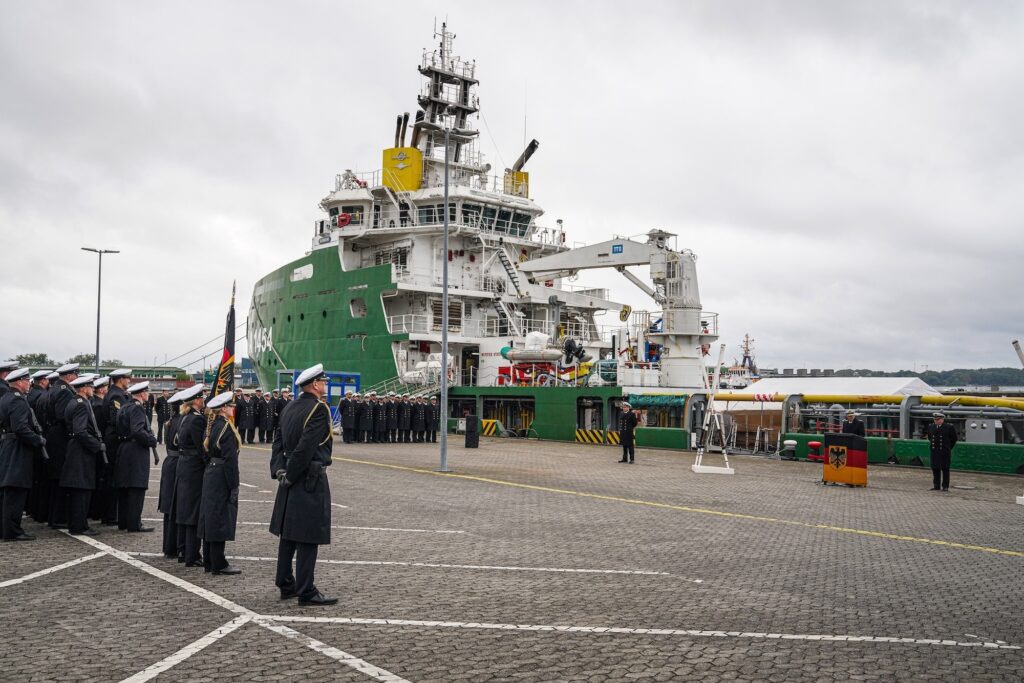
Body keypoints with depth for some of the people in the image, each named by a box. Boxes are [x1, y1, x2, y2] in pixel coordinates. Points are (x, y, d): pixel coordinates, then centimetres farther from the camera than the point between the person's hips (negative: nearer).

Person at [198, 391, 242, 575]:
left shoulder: (215, 426, 11)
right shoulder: (226, 427, -16)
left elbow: (208, 452, 15)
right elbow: (230, 459, -20)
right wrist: (234, 486, -19)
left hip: (211, 475, 9)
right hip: (221, 477, -9)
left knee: (211, 518, 13)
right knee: (221, 519, -4)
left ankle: (209, 562, 21)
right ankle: (219, 564, 1)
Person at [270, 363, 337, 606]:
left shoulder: (289, 408, 11)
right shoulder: (319, 408, -16)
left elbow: (278, 442, 9)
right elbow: (306, 447, -22)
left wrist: (280, 471, 2)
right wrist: (290, 476, -13)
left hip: (292, 480, 9)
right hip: (311, 480, -9)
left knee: (288, 535, 15)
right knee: (308, 539, -3)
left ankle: (285, 585, 25)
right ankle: (306, 592, 3)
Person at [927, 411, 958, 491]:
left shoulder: (949, 428, -6)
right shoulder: (931, 427, 8)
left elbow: (954, 439, 4)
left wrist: (948, 448, 6)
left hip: (945, 452, -4)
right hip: (934, 452, 4)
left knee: (945, 469, 3)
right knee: (935, 469, 7)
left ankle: (945, 486, 9)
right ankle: (936, 486, 14)